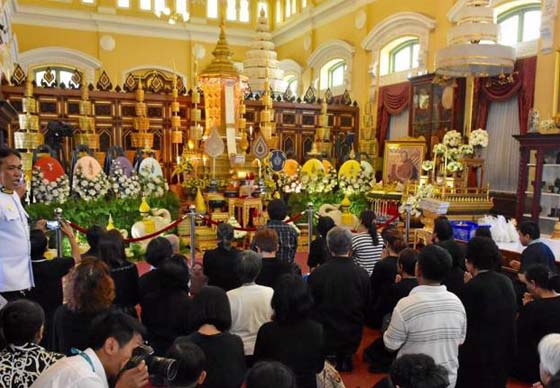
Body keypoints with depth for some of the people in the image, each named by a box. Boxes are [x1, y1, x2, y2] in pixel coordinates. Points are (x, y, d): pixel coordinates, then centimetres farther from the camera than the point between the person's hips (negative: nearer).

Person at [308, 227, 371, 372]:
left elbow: (310, 307, -6)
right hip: (352, 338, 3)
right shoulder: (362, 274, -14)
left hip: (324, 338, -2)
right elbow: (368, 307, 0)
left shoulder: (317, 274, -20)